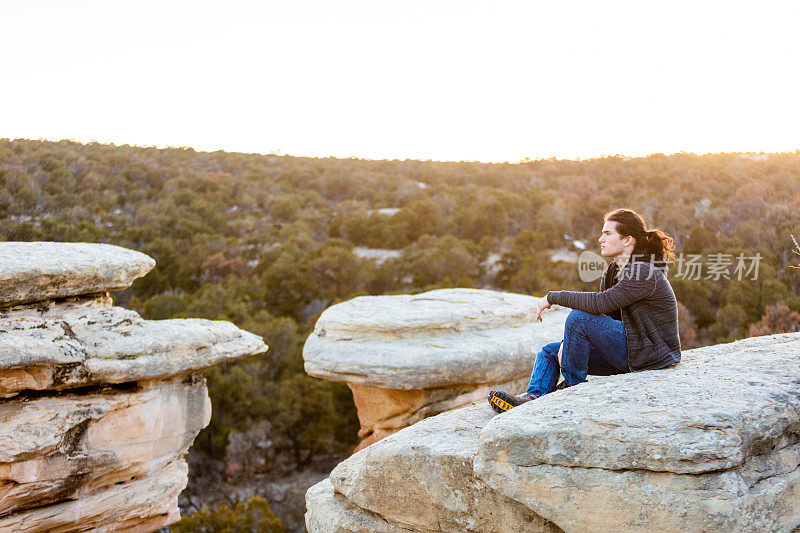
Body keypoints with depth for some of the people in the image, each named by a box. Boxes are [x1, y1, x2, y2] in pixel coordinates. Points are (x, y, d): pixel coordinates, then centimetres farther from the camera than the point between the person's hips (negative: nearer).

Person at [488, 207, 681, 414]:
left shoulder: (644, 273, -21)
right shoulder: (613, 271, 9)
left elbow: (600, 303, -31)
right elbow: (601, 313, 9)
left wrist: (553, 297, -21)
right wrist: (569, 342, -8)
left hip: (652, 354, -10)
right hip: (631, 350, 10)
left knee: (579, 317, -25)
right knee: (550, 351, 6)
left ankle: (572, 385, -8)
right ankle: (533, 397, -18)